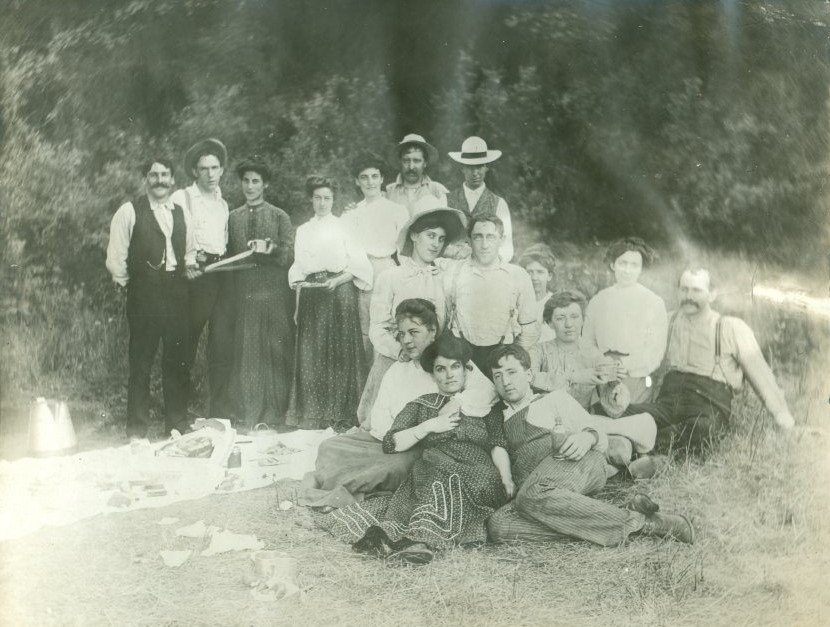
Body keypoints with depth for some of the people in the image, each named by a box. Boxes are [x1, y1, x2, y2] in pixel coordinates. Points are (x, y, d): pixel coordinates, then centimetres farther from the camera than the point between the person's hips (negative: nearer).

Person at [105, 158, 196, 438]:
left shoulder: (180, 212, 14)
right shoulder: (129, 211, -1)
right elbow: (116, 257, -1)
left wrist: (190, 265, 9)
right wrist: (124, 281, -1)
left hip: (176, 290, 4)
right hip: (144, 294, -4)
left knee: (178, 361, 8)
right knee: (141, 362, -1)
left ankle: (177, 425, 19)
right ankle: (137, 430, 8)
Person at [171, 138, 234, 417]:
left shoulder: (223, 204, 23)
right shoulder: (181, 198, 4)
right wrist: (191, 260, -16)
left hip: (222, 275, 5)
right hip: (195, 274, -5)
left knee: (223, 346, -3)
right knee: (187, 344, -4)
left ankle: (220, 413, 0)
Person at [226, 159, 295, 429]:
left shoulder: (280, 217, 8)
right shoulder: (233, 218, 14)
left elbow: (290, 255, 0)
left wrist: (271, 251, -18)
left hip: (275, 294, -2)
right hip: (244, 293, 2)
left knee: (276, 353, -2)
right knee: (245, 353, 0)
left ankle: (275, 417, 4)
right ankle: (248, 418, 6)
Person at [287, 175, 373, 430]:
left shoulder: (343, 227, 5)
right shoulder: (303, 231, 15)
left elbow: (360, 265, 1)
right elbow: (297, 269, 15)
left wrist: (338, 280, -13)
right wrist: (297, 302, 7)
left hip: (339, 292, -3)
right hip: (310, 295, 3)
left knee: (339, 350, -4)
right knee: (310, 352, 3)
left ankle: (340, 413, 2)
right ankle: (312, 412, 11)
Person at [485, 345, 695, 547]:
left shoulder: (555, 398, 25)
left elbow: (598, 431, 15)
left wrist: (587, 437, -9)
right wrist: (505, 477, -6)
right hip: (528, 489, 3)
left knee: (532, 495, -38)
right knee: (496, 525, -32)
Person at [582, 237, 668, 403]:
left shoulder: (654, 302, 3)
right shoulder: (597, 301, 10)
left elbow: (656, 350, -1)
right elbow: (587, 343, 11)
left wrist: (625, 365, -12)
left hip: (636, 382, -2)